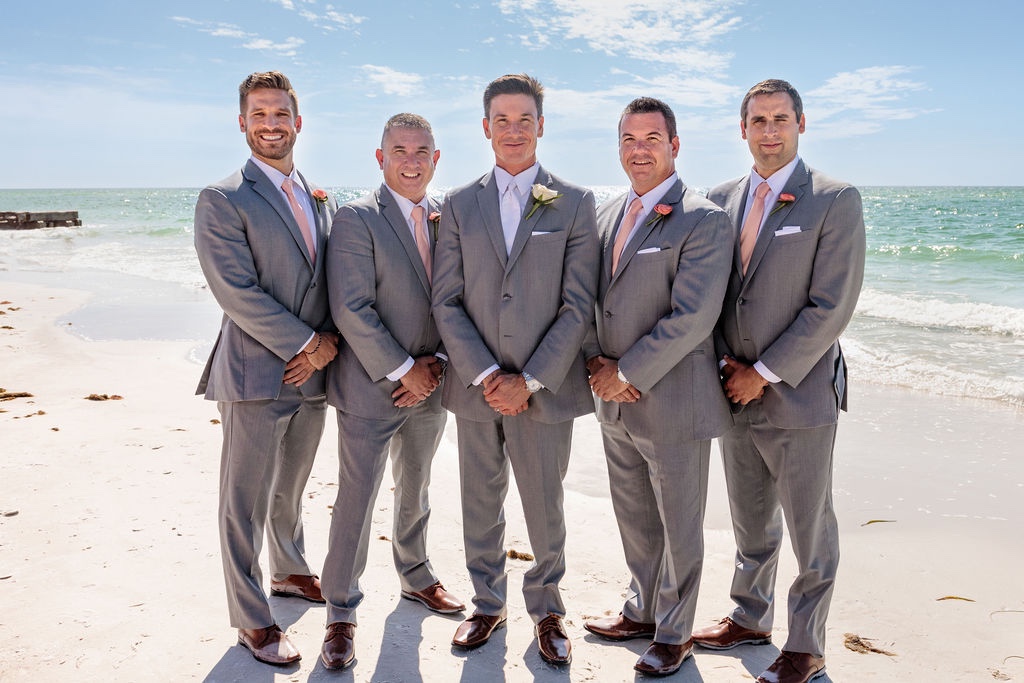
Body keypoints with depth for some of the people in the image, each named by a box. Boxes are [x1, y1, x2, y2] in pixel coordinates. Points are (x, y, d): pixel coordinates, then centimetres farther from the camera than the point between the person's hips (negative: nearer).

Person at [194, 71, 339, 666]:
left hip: (312, 371, 6)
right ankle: (253, 619, 18)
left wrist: (330, 341, -6)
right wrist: (306, 343, -15)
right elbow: (237, 291, -16)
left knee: (291, 487, 22)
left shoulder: (323, 200, 13)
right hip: (257, 374, -6)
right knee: (247, 502, 4)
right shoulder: (223, 201, -7)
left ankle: (290, 572, 43)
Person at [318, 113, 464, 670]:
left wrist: (436, 362, -8)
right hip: (371, 384, -5)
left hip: (429, 383, 6)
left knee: (415, 489, 22)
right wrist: (402, 371, -17)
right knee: (356, 499, 1)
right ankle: (341, 612, 17)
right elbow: (351, 309, -18)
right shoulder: (356, 219, -12)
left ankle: (414, 576, 42)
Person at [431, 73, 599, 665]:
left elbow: (579, 305, -5)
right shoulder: (460, 205, 7)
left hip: (545, 388, -2)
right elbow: (447, 301, 2)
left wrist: (529, 381, -11)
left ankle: (547, 607, 30)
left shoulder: (576, 203, 1)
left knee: (546, 509, 8)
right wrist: (484, 375, -10)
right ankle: (488, 604, 33)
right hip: (476, 387, 2)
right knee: (481, 506, 13)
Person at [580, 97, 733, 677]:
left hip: (673, 402, -6)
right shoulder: (606, 214, 11)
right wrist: (598, 362, -4)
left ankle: (674, 633, 28)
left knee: (680, 527, 9)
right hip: (615, 402, 7)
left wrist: (627, 373, -17)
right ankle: (644, 610, 40)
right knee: (635, 519, 20)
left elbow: (692, 317, -20)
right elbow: (587, 298, 12)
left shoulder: (705, 221, -12)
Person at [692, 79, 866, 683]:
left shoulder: (836, 200, -8)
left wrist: (763, 373, -14)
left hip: (798, 395, -5)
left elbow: (832, 306, -14)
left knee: (810, 531, 7)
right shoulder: (721, 200, 8)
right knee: (751, 524, 19)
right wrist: (726, 362, -3)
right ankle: (750, 618, 38)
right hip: (735, 391, 5)